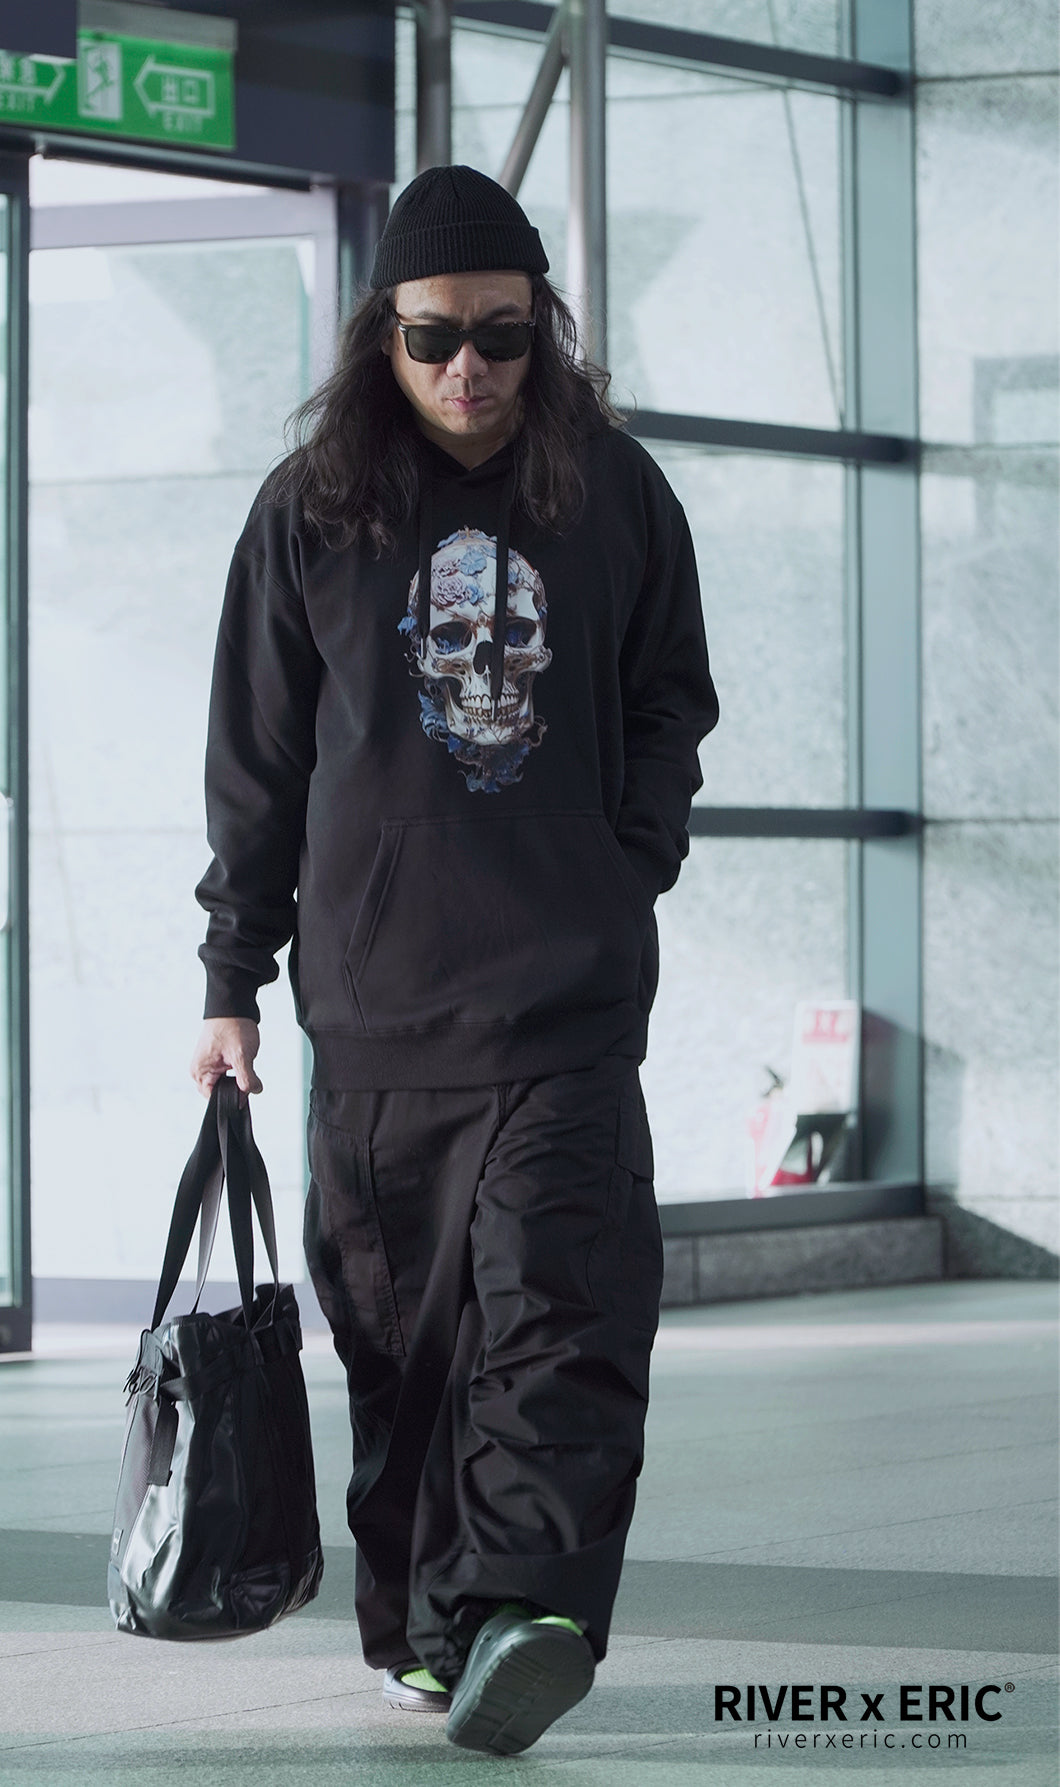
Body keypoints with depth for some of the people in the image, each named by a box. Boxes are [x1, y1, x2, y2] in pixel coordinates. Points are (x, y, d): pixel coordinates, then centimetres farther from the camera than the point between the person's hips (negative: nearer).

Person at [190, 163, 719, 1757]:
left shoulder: (617, 494, 5)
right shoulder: (313, 510, 4)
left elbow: (672, 698, 17)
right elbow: (255, 761, 8)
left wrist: (634, 858, 3)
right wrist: (233, 980, 7)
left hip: (570, 986, 0)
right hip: (373, 992, 1)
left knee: (561, 1298, -15)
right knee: (400, 1323, 3)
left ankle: (523, 1604, -23)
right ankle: (416, 1621, 12)